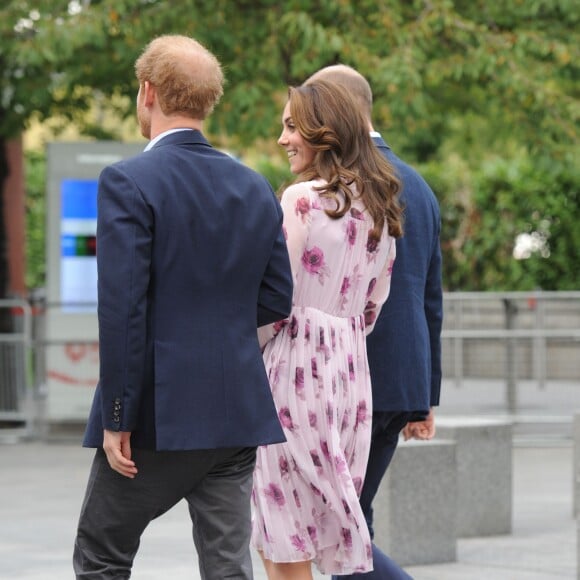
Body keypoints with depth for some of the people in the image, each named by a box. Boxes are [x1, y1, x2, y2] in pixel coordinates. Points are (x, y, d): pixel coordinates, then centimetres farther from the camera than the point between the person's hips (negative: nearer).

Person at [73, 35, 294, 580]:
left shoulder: (128, 182, -11)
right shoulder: (255, 188, 8)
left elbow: (121, 310, -16)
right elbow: (275, 300, 11)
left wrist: (117, 420, -12)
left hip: (160, 413, -5)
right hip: (237, 412, 5)